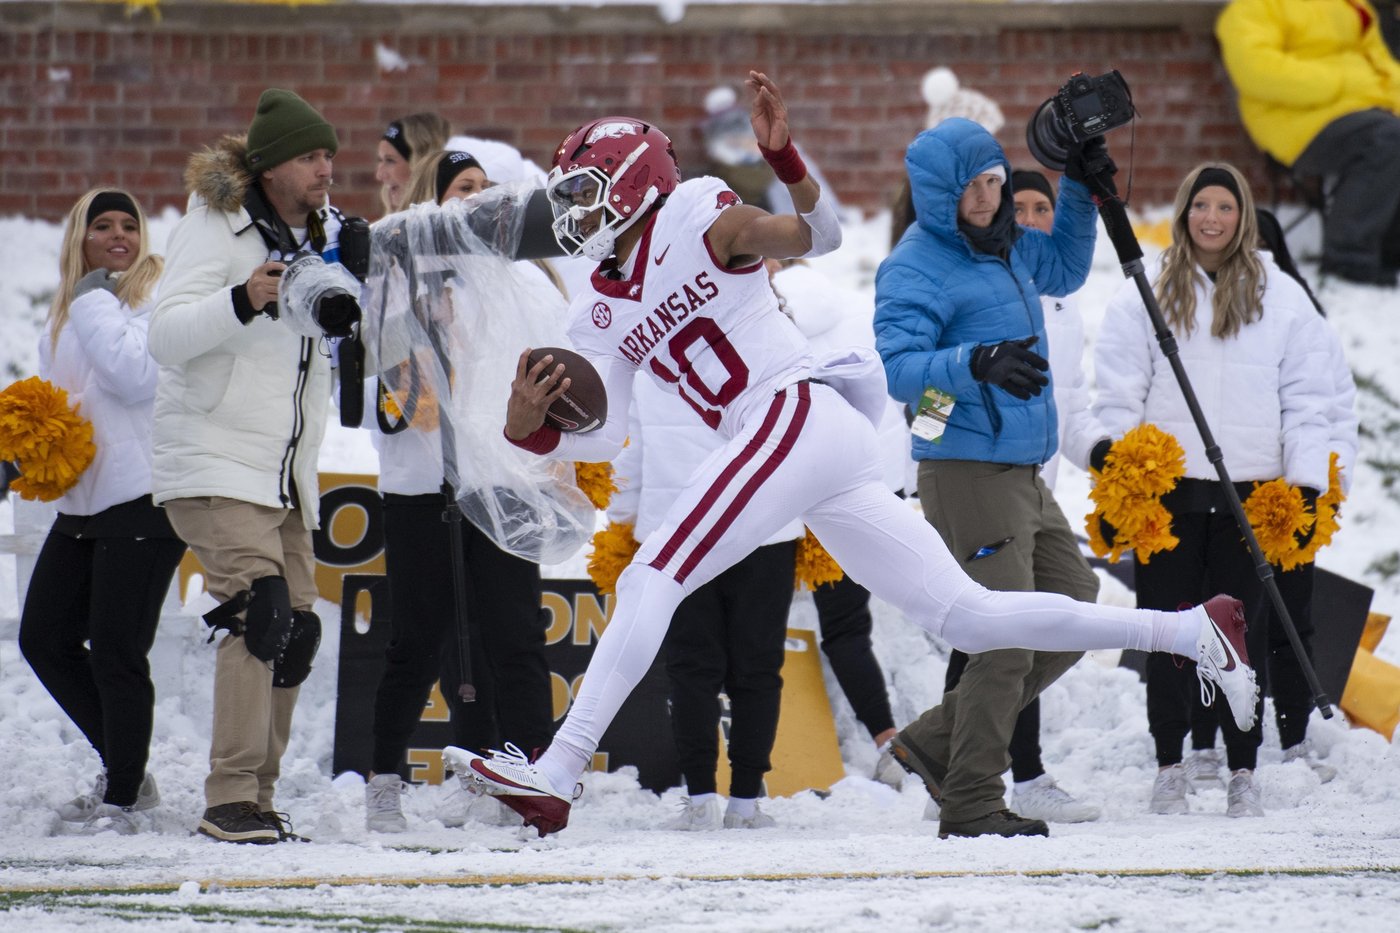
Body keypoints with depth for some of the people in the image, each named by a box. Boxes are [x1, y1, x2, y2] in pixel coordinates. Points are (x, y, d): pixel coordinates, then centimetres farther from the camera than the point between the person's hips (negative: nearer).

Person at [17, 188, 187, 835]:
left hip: (144, 495, -8)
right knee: (44, 637, 7)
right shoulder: (64, 314, 18)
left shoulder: (159, 296, -6)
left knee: (115, 649, -8)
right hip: (81, 501, 9)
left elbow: (138, 377, -20)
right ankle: (125, 770, 21)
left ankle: (124, 799, 2)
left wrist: (96, 303, -14)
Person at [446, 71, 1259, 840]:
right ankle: (1191, 633, 9)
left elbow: (820, 236, -13)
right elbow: (601, 438, 10)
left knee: (650, 581, -17)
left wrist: (783, 155, -31)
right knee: (969, 617, 6)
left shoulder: (692, 218, -1)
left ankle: (556, 774, -23)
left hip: (799, 414, -9)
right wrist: (529, 427, -9)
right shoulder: (602, 314, 20)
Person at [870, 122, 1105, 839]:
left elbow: (1064, 269, 35)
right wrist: (977, 363, -36)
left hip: (1024, 476, 9)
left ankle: (937, 742, 17)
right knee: (1006, 641, -10)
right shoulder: (917, 267, -12)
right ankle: (971, 806, -2)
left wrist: (1079, 189, 22)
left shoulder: (1006, 247, 14)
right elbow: (894, 367, -23)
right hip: (968, 474, -9)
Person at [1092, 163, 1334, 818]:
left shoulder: (1282, 297, 9)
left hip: (1250, 490, 1)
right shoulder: (1144, 296, 6)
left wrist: (1306, 480, 0)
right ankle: (1169, 769, 11)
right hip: (1166, 487, 0)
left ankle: (1243, 771, 9)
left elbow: (1306, 397, 9)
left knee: (1246, 631, 2)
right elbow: (1118, 395, 4)